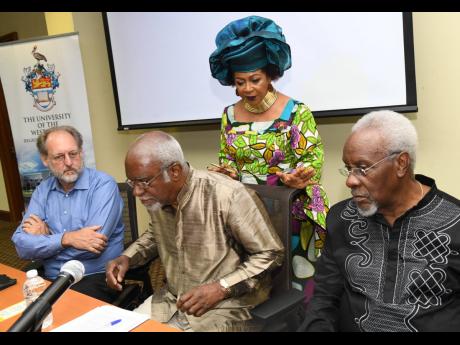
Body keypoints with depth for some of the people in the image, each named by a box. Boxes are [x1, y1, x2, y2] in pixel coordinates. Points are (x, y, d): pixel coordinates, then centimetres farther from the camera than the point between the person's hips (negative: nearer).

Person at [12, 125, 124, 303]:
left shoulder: (103, 185, -11)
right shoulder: (42, 191, 7)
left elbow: (91, 246, -21)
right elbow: (21, 244, -4)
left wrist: (47, 235, -7)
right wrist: (66, 239, -20)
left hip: (96, 279, -4)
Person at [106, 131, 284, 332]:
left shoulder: (228, 196, -25)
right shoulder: (156, 198, -3)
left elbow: (271, 254, -15)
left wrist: (221, 288, -23)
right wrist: (126, 258, 2)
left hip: (225, 306, -5)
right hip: (172, 299, 6)